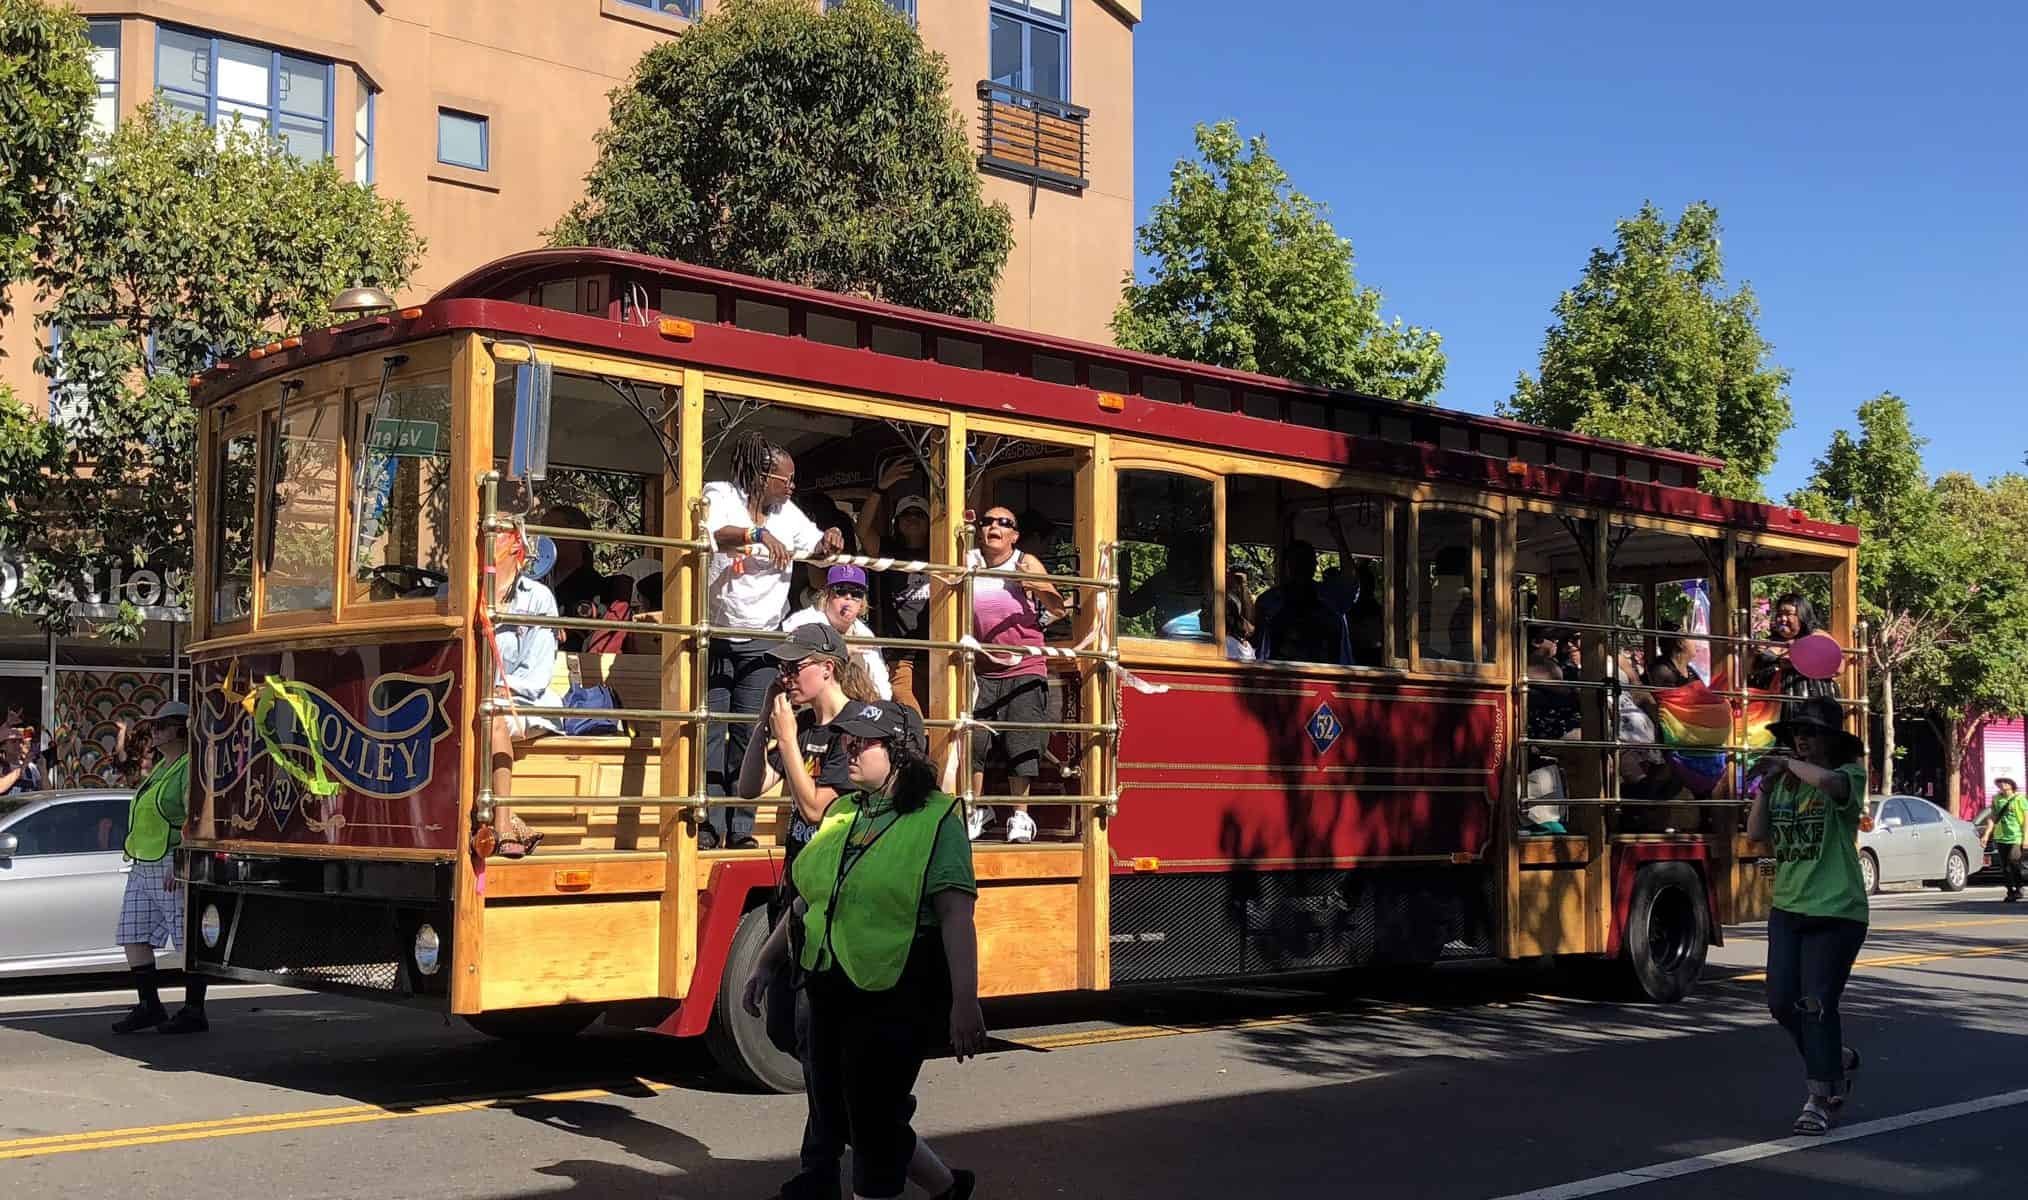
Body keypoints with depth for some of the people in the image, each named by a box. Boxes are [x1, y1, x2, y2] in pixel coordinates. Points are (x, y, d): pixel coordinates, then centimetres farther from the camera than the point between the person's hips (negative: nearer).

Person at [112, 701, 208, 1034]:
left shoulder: (190, 768, -11)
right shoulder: (161, 769, 20)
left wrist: (180, 864, -26)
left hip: (175, 865, -10)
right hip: (143, 867, 10)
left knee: (188, 939, -5)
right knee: (134, 937, 7)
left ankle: (194, 1012, -1)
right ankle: (149, 1006, 14)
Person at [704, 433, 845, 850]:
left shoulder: (787, 513, 10)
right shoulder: (721, 496, -7)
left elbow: (815, 546, 22)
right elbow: (707, 533, -27)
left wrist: (829, 540, 0)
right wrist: (757, 534, -37)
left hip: (760, 641, 4)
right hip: (715, 635, -4)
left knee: (750, 734, 1)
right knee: (711, 729, -7)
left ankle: (741, 827, 2)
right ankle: (709, 824, -5)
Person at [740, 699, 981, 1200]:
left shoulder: (937, 819, -12)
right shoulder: (840, 813, 9)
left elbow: (956, 917, -19)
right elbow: (808, 898, 18)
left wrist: (965, 1000, -26)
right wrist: (766, 963, 19)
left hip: (896, 998, -8)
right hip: (831, 992, 8)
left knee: (872, 1125, -1)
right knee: (836, 1117, 15)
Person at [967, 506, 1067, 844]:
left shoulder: (1026, 563, -1)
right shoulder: (969, 562, 6)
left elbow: (1059, 609, -4)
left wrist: (1036, 587, -24)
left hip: (1024, 670, -2)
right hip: (982, 672, 2)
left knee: (1021, 743, -6)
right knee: (973, 738, -2)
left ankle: (1020, 815, 5)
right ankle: (977, 809, 14)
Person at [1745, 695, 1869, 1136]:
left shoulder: (1850, 776, -6)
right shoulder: (1786, 783, 10)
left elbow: (1828, 780, -31)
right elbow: (1756, 833, 5)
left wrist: (1788, 763, -15)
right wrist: (1766, 785, -4)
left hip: (1835, 912, -6)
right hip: (1788, 907, 6)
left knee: (1817, 1004, -6)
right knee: (1783, 1001, 6)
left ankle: (1821, 1099, 6)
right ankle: (1837, 1059, 32)